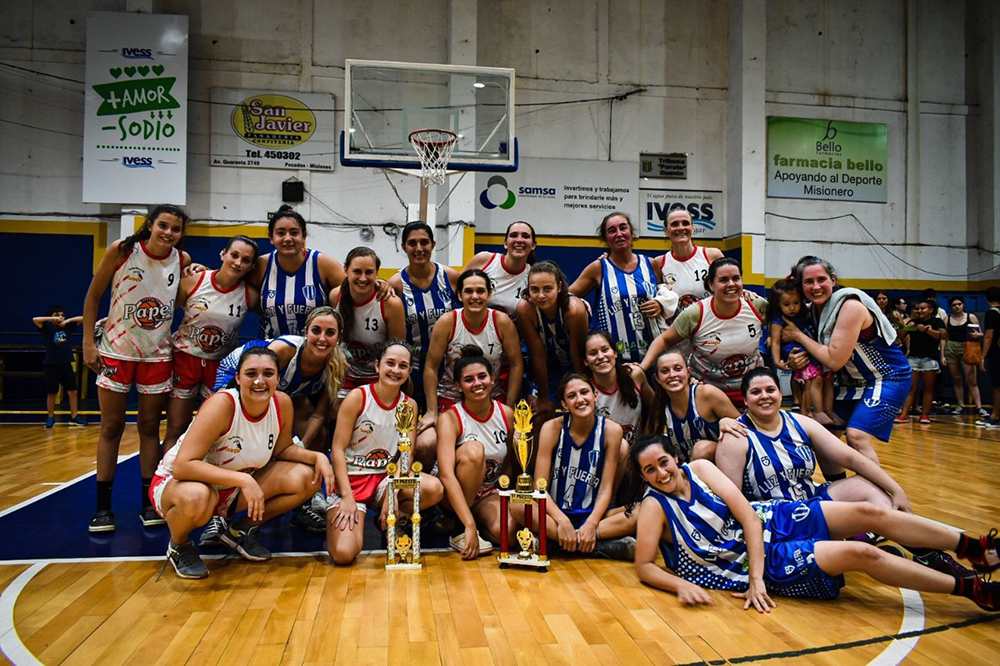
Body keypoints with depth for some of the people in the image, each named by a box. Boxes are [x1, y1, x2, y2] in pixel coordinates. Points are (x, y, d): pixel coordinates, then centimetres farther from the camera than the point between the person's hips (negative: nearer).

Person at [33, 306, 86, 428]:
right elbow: (35, 320, -19)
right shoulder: (48, 328, -3)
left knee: (73, 391, 3)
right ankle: (50, 418, 19)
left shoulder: (67, 327, 7)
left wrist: (68, 320, -3)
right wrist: (52, 318, -16)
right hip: (52, 364, -3)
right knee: (52, 393, 6)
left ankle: (74, 417, 13)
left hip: (66, 364, 3)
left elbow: (83, 319, 9)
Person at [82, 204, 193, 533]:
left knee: (149, 427, 7)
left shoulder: (183, 261, -5)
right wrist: (88, 343, -7)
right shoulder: (122, 250, -11)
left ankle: (149, 502, 17)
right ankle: (103, 506, 13)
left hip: (157, 354, 2)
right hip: (116, 350, -1)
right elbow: (93, 296, -3)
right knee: (111, 427, 4)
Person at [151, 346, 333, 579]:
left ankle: (242, 530, 10)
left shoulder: (282, 403, -12)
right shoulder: (222, 404, -29)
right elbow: (182, 466, -35)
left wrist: (317, 456, -14)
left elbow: (282, 449, 5)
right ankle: (179, 546, -4)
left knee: (306, 478, -13)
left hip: (233, 490, 5)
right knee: (196, 497, -42)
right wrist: (243, 480, -40)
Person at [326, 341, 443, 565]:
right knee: (343, 554, -23)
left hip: (384, 479, 4)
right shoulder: (358, 397, -10)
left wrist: (391, 495, -17)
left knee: (434, 489, -26)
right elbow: (338, 449, -11)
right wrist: (347, 498, -19)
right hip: (350, 479, -3)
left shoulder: (409, 405, 2)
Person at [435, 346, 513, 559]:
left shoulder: (506, 414, -4)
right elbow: (446, 475, -29)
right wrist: (469, 525, -38)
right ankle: (459, 532, -20)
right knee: (473, 449, -33)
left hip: (490, 493, 3)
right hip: (454, 494, -3)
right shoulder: (450, 418, -17)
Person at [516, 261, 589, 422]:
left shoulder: (574, 310, -31)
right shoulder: (525, 309, -26)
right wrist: (543, 398, -13)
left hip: (579, 368, -1)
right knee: (541, 418, -5)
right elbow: (538, 356, -20)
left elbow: (577, 357, -22)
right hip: (548, 368, 2)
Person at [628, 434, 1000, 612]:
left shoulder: (699, 468, -3)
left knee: (868, 513, -9)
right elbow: (644, 566, -13)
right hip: (764, 559, -5)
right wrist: (681, 585, -32)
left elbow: (747, 514, -7)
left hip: (770, 519, 5)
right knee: (861, 553, -19)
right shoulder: (654, 507, -13)